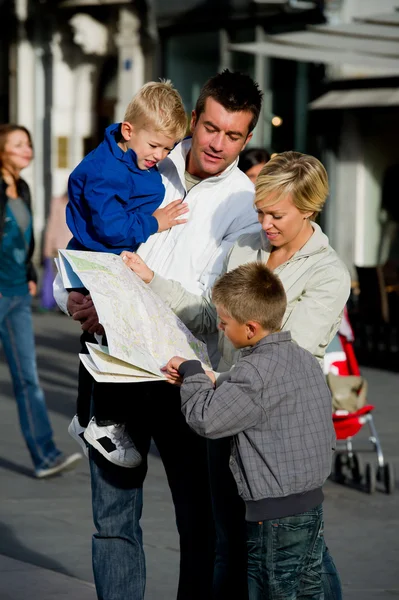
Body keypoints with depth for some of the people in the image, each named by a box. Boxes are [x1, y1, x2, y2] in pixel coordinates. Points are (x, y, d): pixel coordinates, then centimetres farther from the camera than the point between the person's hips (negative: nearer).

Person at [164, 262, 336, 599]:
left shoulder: (257, 372, -20)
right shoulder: (307, 359, 9)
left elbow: (206, 419, -18)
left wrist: (191, 373, -3)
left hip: (276, 515, -9)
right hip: (314, 505, 9)